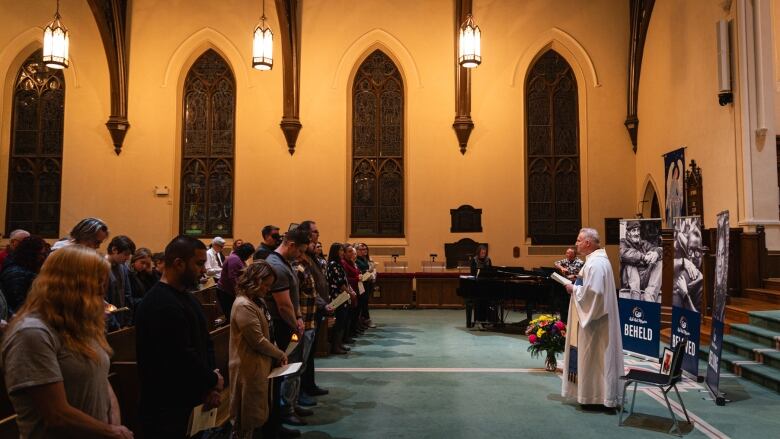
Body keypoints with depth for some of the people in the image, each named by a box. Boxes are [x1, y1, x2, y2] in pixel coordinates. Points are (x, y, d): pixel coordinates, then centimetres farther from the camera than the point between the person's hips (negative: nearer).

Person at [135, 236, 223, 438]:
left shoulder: (186, 297, 10)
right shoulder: (162, 306, -24)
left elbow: (205, 342, 11)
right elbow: (183, 359, -27)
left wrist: (210, 386, -3)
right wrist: (213, 380, -9)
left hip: (186, 401, 9)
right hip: (165, 408, -9)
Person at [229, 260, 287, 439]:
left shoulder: (257, 301, 9)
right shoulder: (244, 305, -24)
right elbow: (258, 341, -23)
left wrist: (276, 354, 3)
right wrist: (280, 354, -9)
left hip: (262, 363, 10)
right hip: (250, 367, -10)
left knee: (259, 409, 20)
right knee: (250, 414, 5)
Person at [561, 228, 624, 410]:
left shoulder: (595, 263, -20)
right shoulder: (597, 259, 13)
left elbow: (592, 292, -27)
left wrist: (574, 289, -14)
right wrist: (577, 286, 8)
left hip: (594, 319, -11)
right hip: (594, 316, 11)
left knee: (593, 356, -1)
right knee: (595, 357, 15)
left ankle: (596, 397, 8)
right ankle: (600, 394, 24)